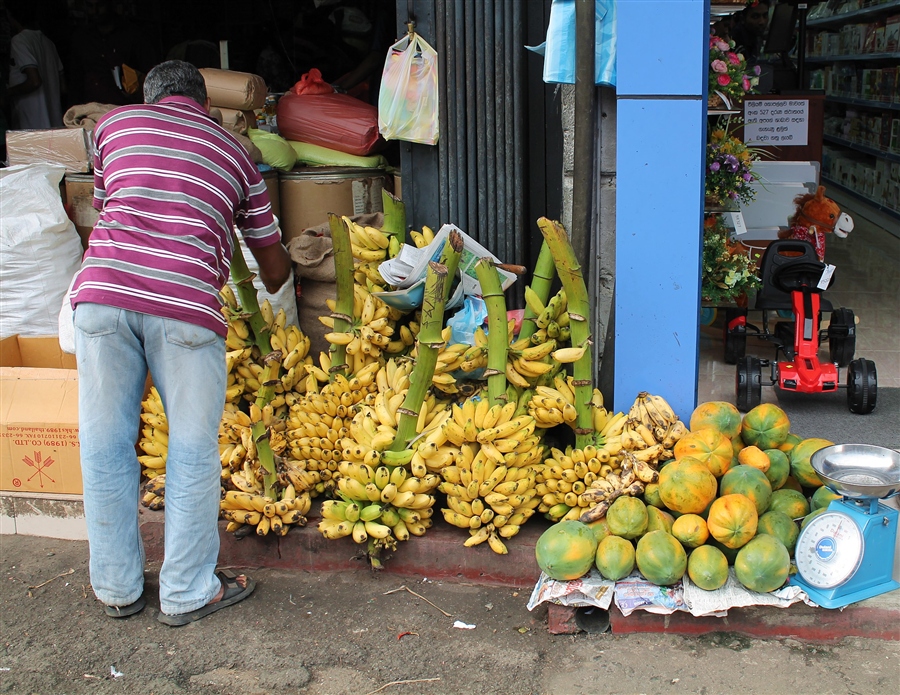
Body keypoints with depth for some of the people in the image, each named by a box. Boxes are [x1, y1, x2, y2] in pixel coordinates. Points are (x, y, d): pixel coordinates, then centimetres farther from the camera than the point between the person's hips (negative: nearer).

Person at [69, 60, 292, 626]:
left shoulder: (115, 123, 21)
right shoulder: (232, 151, 21)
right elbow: (274, 263, 28)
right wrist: (267, 299, 50)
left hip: (102, 291, 2)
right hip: (186, 304, -1)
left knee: (105, 444, 13)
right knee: (193, 450, 11)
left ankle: (117, 588, 27)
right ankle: (187, 592, 21)